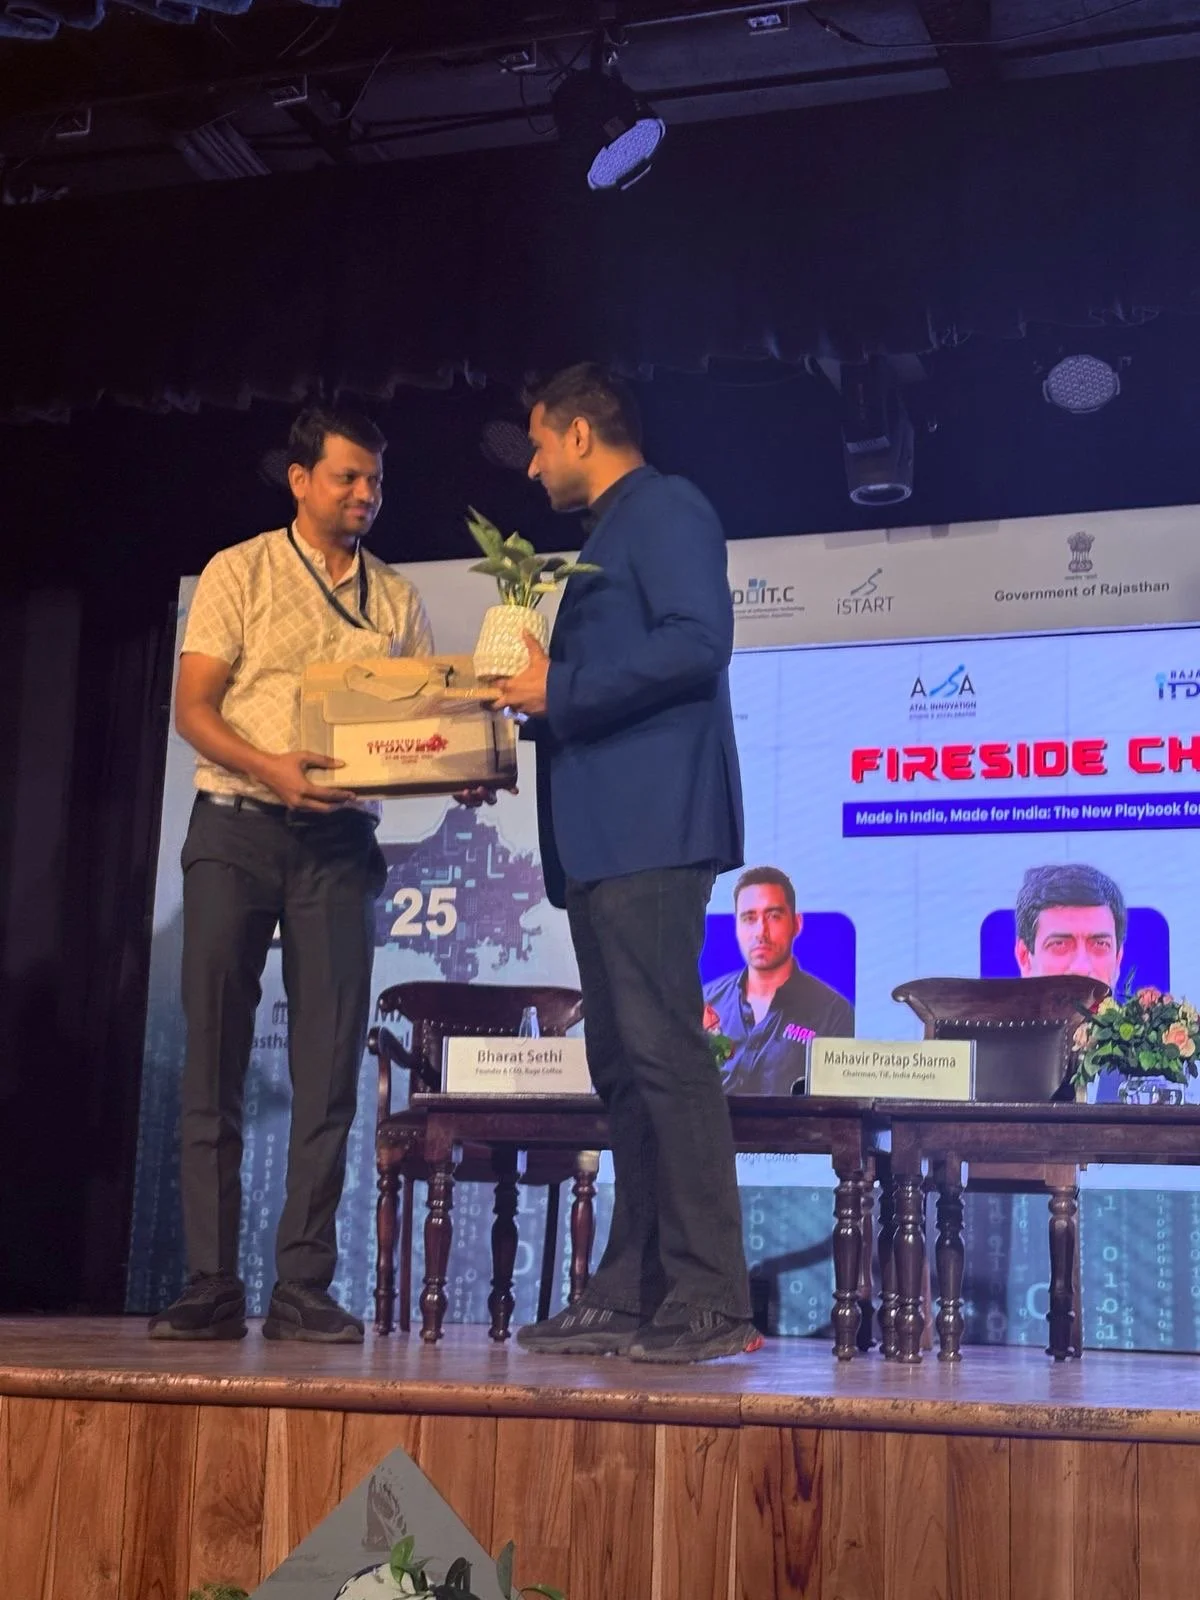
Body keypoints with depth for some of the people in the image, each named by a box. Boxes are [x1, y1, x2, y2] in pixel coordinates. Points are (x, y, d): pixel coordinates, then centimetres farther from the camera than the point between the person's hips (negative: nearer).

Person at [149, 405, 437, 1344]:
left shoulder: (398, 601, 13)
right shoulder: (240, 572, 4)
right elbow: (192, 708, -3)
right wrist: (270, 768, -20)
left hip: (337, 841, 2)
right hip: (234, 828, -2)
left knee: (330, 1065, -2)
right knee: (214, 1057, -2)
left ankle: (304, 1287, 2)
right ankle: (212, 1286, 2)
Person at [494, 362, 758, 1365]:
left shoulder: (665, 510, -2)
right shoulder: (611, 533, 27)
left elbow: (698, 640, -17)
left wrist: (562, 691, -13)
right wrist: (543, 697, 15)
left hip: (651, 828, -10)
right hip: (603, 833, 10)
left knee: (665, 1054, -13)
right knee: (623, 1064, 8)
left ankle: (709, 1303, -12)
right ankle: (632, 1297, 11)